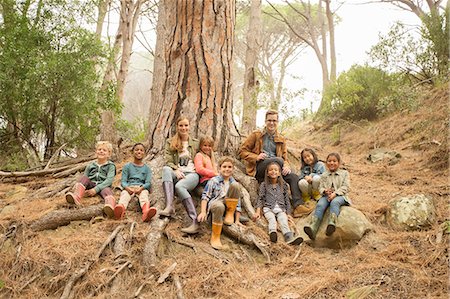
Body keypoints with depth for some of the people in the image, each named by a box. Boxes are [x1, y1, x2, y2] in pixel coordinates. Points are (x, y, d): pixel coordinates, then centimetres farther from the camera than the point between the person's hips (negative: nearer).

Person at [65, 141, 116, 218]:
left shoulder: (110, 166, 9)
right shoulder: (90, 166, 22)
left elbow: (109, 180, -6)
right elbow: (84, 179, 18)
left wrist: (96, 189, -20)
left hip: (103, 186, -4)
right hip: (91, 185, 4)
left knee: (107, 190, -38)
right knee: (84, 178, -23)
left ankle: (110, 207, -74)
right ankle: (76, 197, -49)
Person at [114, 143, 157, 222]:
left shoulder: (147, 168, 18)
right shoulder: (127, 166, 18)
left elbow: (148, 183, 5)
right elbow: (123, 181, 7)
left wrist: (141, 188, -18)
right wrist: (127, 188, -17)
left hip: (142, 188, 0)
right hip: (129, 187, 0)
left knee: (144, 195, -37)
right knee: (124, 194, -36)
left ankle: (146, 210, -72)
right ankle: (121, 207, -72)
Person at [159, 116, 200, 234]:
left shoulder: (196, 143, 18)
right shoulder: (170, 143, 15)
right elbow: (168, 161, 5)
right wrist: (176, 170, -13)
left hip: (192, 173, -2)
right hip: (177, 174, 2)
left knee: (179, 186, -36)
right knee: (166, 169, -34)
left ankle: (195, 222, -43)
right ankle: (169, 206, -47)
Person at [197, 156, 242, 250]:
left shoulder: (233, 182, 14)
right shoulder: (214, 181, 6)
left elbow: (238, 203, 12)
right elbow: (205, 196, 0)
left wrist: (237, 220, 4)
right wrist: (203, 212, -15)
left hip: (228, 205, 2)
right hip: (215, 203, -2)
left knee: (235, 185, -22)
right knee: (219, 207, -43)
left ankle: (229, 214, -12)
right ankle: (215, 238, -31)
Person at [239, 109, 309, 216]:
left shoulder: (281, 139, 20)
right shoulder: (256, 135, 8)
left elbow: (285, 158, 15)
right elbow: (242, 151, 4)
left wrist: (286, 166, -10)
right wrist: (256, 157, -14)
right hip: (258, 168, -4)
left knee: (294, 177, -22)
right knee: (278, 160, -34)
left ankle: (298, 205, -24)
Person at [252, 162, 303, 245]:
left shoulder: (283, 185, 16)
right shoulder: (264, 185, 12)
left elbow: (287, 200, 16)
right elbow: (260, 198, 6)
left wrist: (288, 213, 8)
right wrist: (258, 212, -7)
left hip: (281, 209, 1)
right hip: (268, 208, -1)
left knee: (283, 221, -30)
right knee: (272, 219, -33)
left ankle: (289, 238, -56)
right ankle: (272, 233, -64)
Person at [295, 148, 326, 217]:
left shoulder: (320, 164, 2)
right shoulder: (304, 168, 14)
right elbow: (300, 177, 4)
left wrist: (311, 175, -19)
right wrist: (305, 177, -18)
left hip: (317, 189, -2)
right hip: (308, 190, 2)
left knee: (316, 178, -34)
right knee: (301, 182, -32)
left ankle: (316, 196, -9)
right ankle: (306, 199, -7)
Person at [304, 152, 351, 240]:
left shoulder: (344, 173, 18)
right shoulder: (324, 175, 26)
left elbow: (345, 187, 4)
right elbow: (320, 187, 16)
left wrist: (335, 193, -14)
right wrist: (325, 191, -10)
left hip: (339, 195, -2)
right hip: (326, 196, 2)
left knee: (334, 202, -39)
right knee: (320, 205, -32)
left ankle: (332, 223, -63)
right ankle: (312, 227, -54)